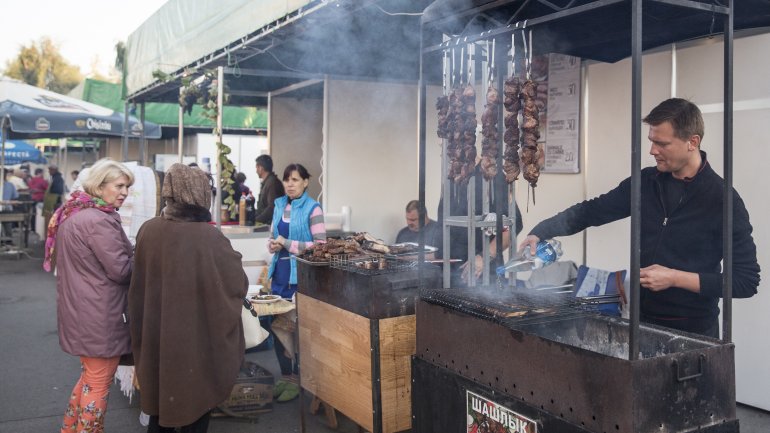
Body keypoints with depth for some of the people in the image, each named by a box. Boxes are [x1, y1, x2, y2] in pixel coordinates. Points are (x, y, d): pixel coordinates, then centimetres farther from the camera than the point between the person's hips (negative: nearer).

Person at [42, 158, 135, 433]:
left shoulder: (73, 214, 9)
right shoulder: (99, 220, -22)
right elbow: (120, 270, -21)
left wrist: (130, 254, 12)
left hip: (79, 309, 10)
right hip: (99, 314, -10)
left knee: (90, 375, 24)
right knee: (99, 382, 4)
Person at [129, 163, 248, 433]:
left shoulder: (148, 230, -8)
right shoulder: (209, 237, -23)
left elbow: (139, 285, 5)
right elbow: (238, 283, -10)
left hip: (156, 336, 5)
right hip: (196, 338, -5)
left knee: (160, 401, 22)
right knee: (195, 405, 14)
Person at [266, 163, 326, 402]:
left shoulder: (312, 209, -9)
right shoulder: (279, 205, 10)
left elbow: (320, 245, -14)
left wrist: (288, 244, -17)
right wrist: (273, 245, -3)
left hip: (300, 274, -6)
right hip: (280, 272, 6)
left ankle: (297, 379, 16)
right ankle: (285, 376, 25)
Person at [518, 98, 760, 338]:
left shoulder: (722, 199, -14)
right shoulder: (645, 182, 0)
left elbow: (747, 280, -14)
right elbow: (592, 211, 8)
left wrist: (675, 278, -19)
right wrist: (541, 232, -5)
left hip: (693, 331, -5)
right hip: (641, 319, 5)